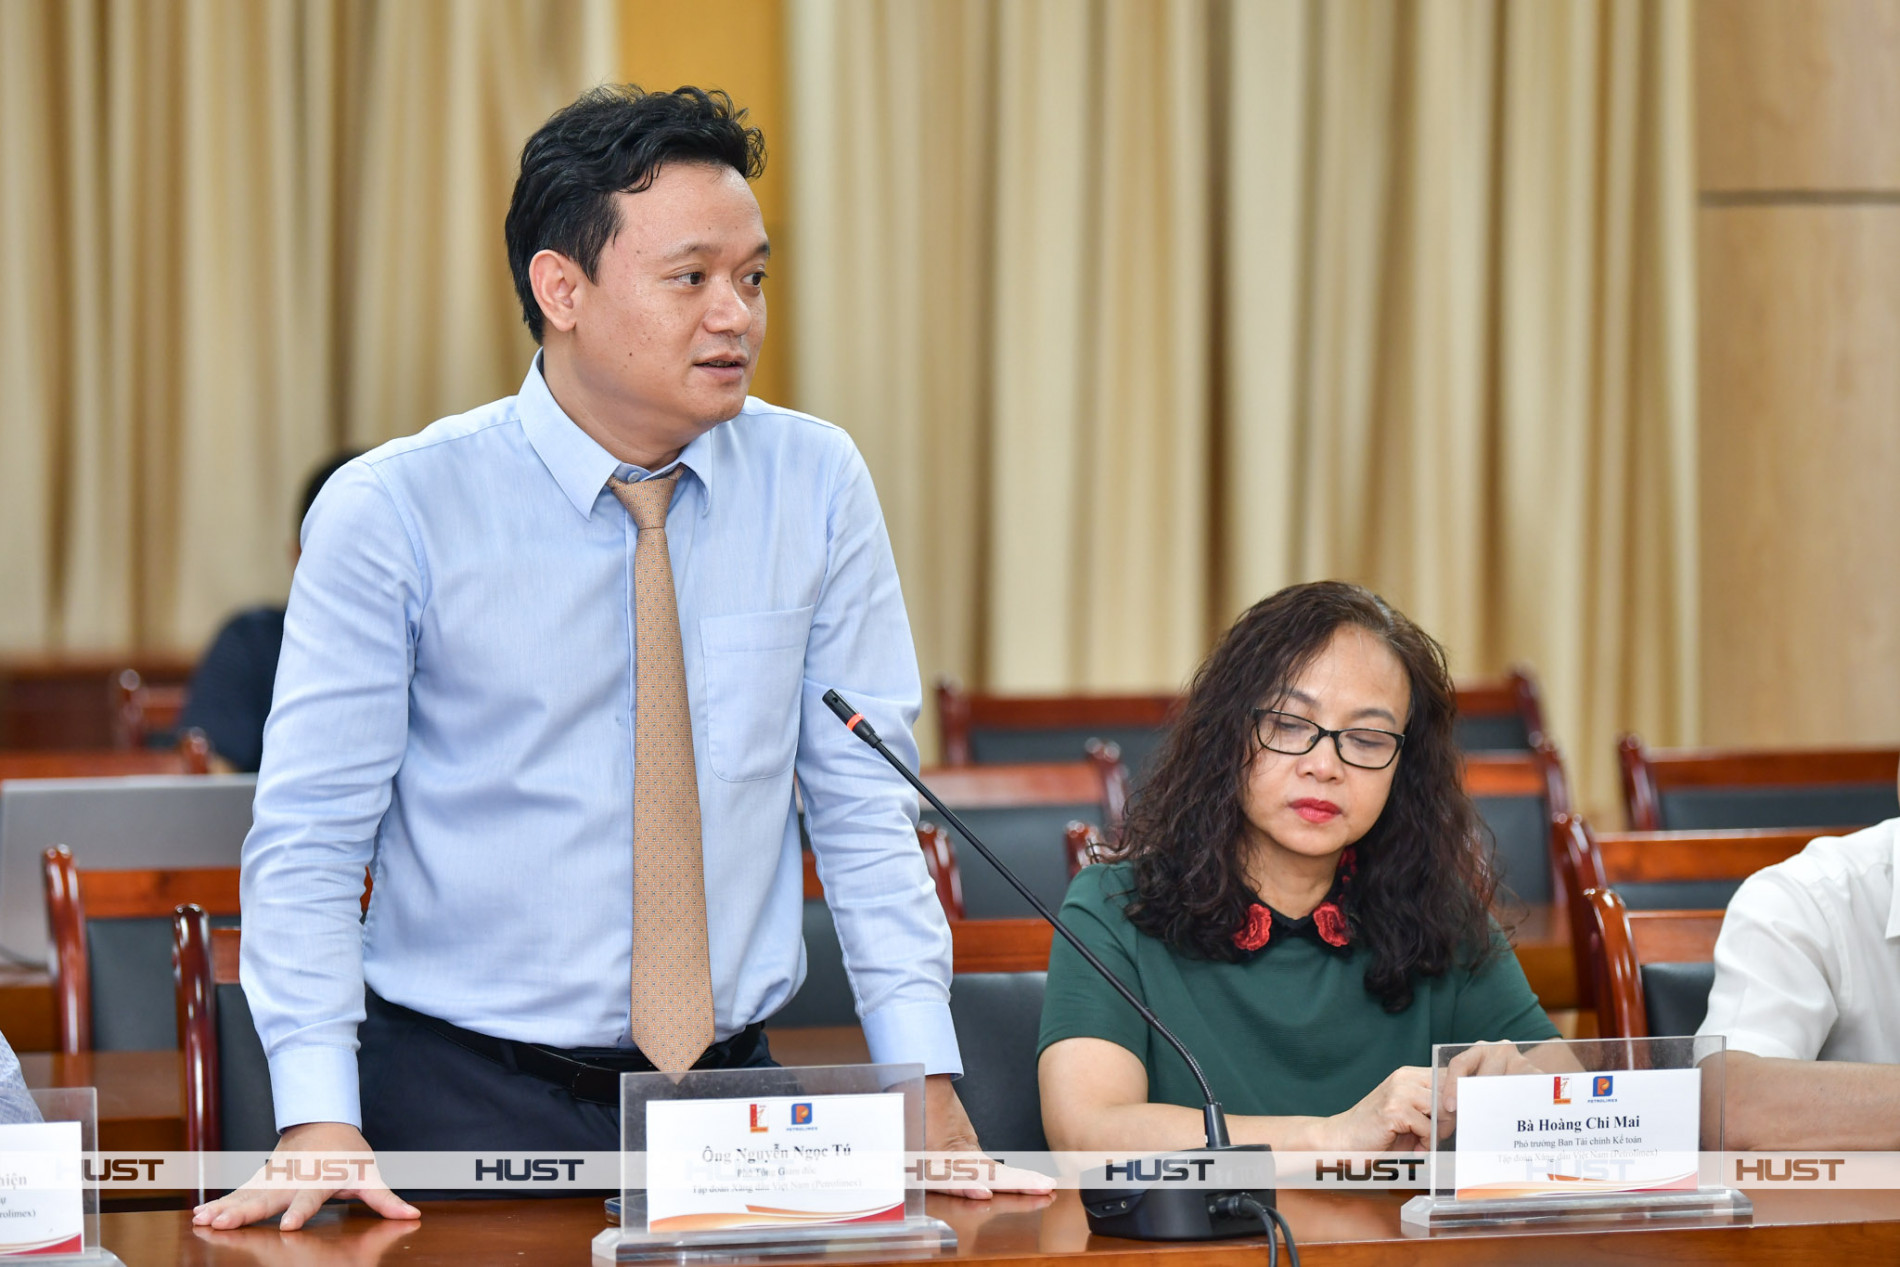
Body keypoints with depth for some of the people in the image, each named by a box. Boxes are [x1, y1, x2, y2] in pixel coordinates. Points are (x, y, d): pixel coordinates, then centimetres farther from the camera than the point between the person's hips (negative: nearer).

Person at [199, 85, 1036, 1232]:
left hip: (733, 1090, 3)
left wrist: (925, 1083, -5)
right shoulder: (390, 513, -7)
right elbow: (309, 840, -6)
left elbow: (866, 807, 4)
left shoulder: (817, 484, 1)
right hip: (467, 1104, -3)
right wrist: (318, 1121, -17)